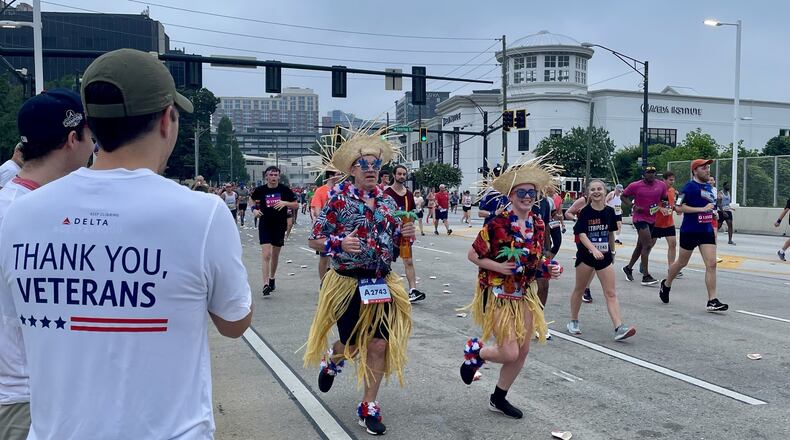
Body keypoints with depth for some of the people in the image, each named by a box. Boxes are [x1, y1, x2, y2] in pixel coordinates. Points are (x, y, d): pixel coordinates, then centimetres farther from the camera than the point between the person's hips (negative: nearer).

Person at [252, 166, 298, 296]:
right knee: (266, 255, -12)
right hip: (265, 225, -2)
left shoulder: (284, 190, -3)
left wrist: (285, 203, -15)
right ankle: (266, 285, -13)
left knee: (275, 255, 15)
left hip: (280, 226, 2)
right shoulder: (260, 190, -3)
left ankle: (272, 278, 36)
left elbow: (296, 204, 3)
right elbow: (252, 202, 15)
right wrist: (254, 210, -4)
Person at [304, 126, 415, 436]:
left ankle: (369, 407, 20)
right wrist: (340, 243, -25)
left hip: (382, 284, 4)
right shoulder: (338, 199, -10)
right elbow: (314, 241, -8)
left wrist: (404, 235, -7)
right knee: (352, 345, 9)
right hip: (348, 284, -4)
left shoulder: (387, 200, 5)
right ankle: (332, 359, 47)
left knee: (380, 345, 3)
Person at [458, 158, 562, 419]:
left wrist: (548, 269, -5)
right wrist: (499, 266, -23)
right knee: (510, 353, -9)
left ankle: (499, 398, 29)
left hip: (525, 294, 7)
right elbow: (472, 255, -11)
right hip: (498, 294, -6)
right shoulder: (497, 224, -18)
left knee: (523, 351, 10)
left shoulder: (538, 224, 1)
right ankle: (475, 351, 22)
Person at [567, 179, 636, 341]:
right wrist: (594, 249, -32)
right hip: (586, 255, -3)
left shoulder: (609, 211, 2)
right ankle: (573, 321, 27)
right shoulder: (585, 212, -10)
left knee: (611, 293, -3)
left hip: (604, 256, 3)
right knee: (579, 290, 11)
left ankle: (619, 328, -9)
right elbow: (582, 235, -18)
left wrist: (612, 251, 21)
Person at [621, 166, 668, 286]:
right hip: (640, 218, -6)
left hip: (652, 219, 6)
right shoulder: (635, 185, -9)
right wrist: (634, 206, -11)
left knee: (640, 246, 16)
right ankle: (646, 276, -12)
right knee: (647, 245, -15)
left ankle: (628, 268, 34)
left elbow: (664, 198, 17)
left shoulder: (661, 185, 3)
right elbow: (623, 196, 2)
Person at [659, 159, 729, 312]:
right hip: (689, 231, -6)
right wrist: (702, 209, -22)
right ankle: (666, 284, 36)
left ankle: (712, 301, -3)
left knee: (711, 264, -5)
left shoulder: (708, 187, 11)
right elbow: (679, 207, -19)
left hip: (707, 231, 6)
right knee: (682, 262, 10)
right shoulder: (690, 186, -12)